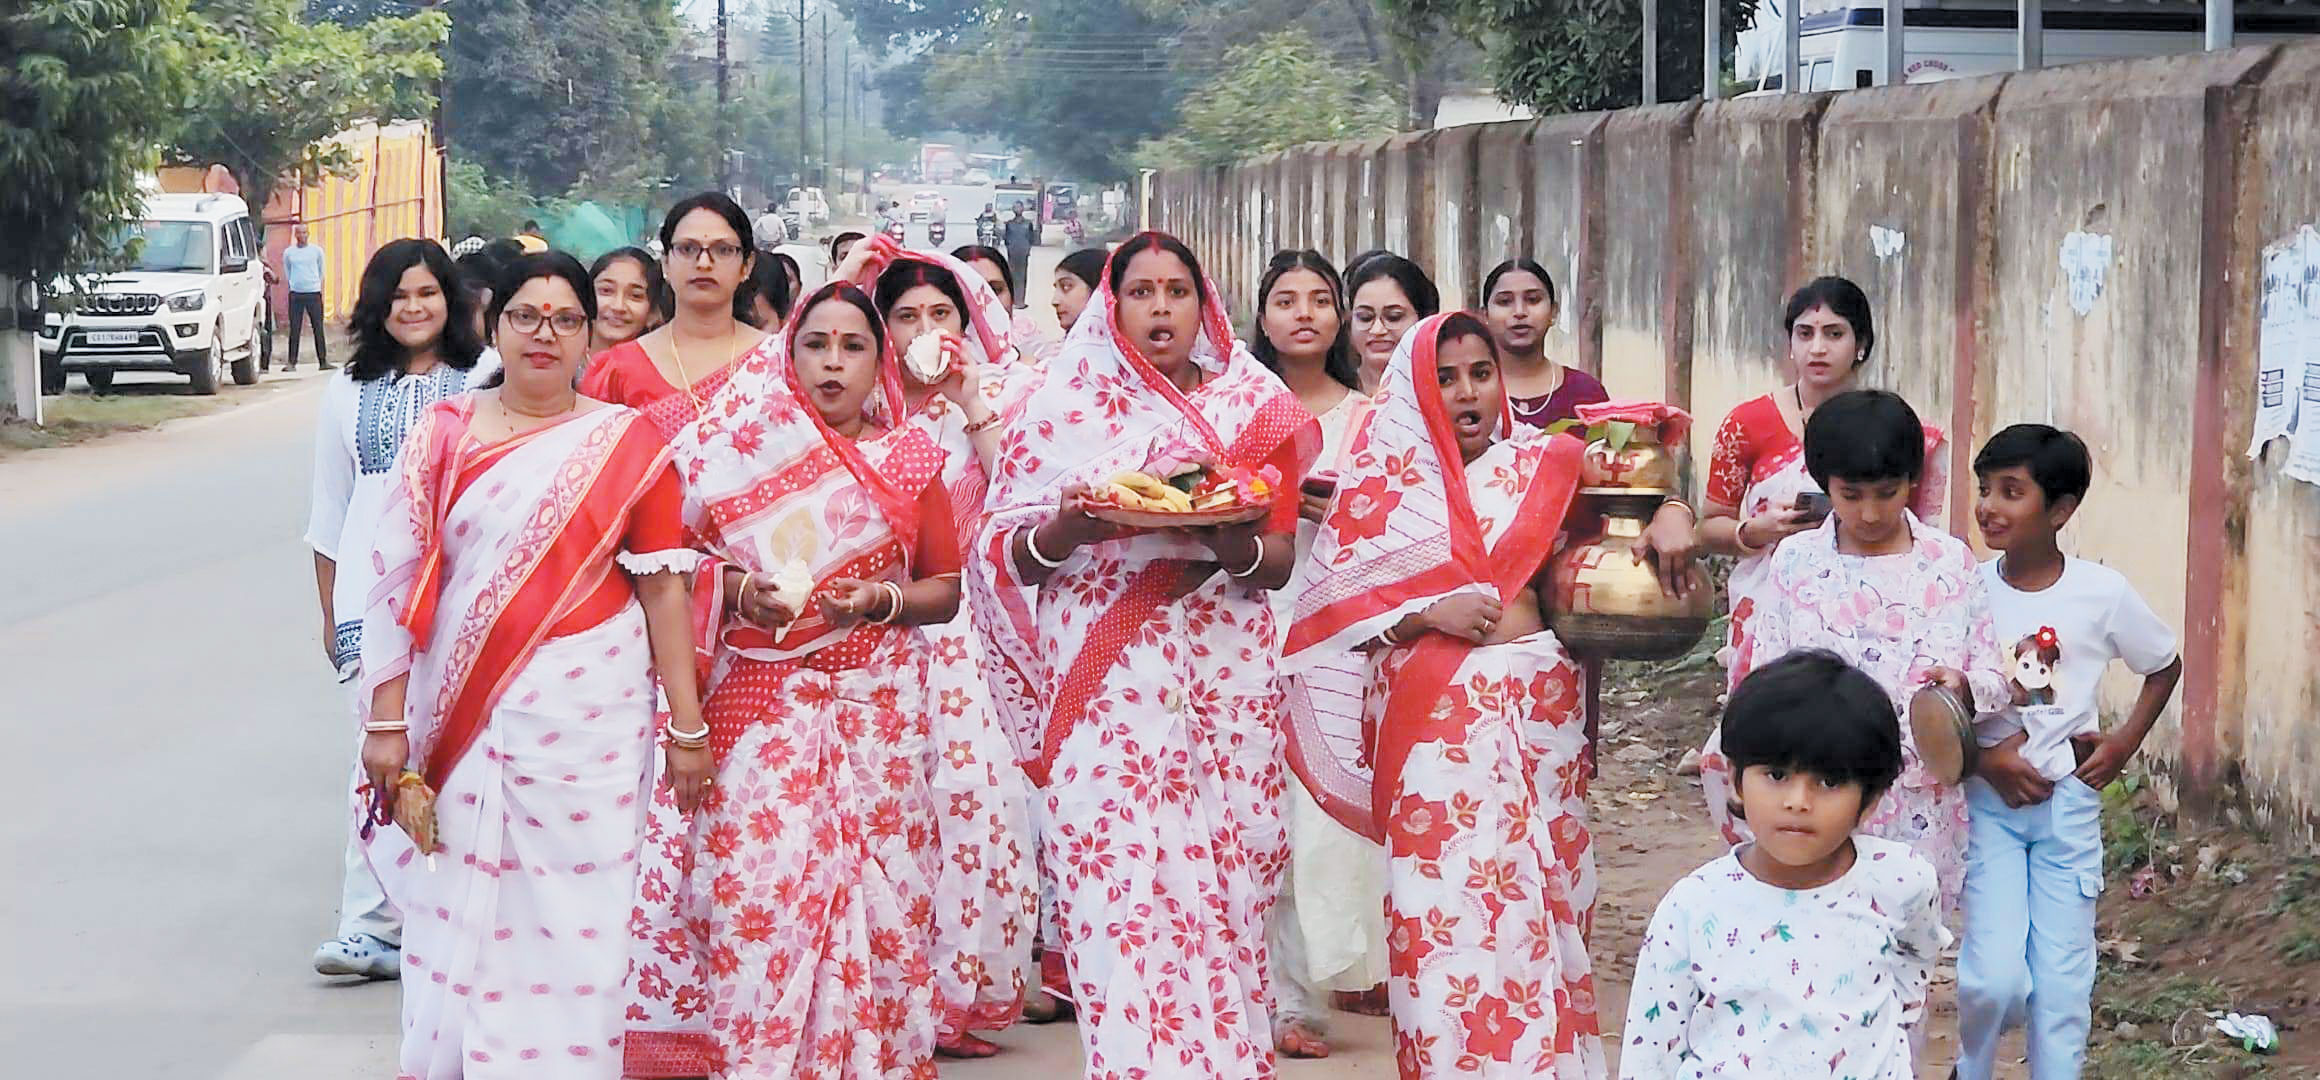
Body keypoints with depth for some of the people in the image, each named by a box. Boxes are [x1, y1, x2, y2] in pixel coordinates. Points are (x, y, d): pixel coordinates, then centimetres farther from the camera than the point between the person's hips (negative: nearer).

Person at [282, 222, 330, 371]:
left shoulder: (316, 250, 4)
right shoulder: (288, 252, 6)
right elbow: (286, 272, 17)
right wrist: (292, 284, 13)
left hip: (314, 293, -1)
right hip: (295, 294, 1)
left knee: (318, 328, 0)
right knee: (294, 329, -1)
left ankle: (323, 361, 3)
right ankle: (292, 362, 2)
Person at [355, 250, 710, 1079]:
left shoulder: (626, 442, 3)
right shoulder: (444, 435, 5)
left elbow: (664, 584, 2)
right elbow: (398, 582, 4)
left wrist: (686, 725, -1)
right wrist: (386, 722, -1)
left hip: (587, 715, -1)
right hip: (460, 714, 1)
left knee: (573, 925, 2)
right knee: (456, 919, 5)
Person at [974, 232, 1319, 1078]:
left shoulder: (1250, 406, 11)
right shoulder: (1064, 407, 7)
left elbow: (1281, 562, 8)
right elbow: (1005, 553, 4)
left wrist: (1235, 545, -13)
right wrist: (1070, 528, -16)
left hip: (1229, 668, 2)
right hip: (1106, 679, -2)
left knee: (1230, 875, -1)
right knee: (1123, 875, -10)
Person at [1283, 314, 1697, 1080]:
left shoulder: (1540, 464, 10)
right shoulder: (1384, 482, 4)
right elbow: (1331, 603, -1)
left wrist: (1672, 514, -5)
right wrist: (1429, 614, -14)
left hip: (1539, 701, 3)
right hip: (1435, 713, -3)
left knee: (1540, 889, 5)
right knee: (1447, 897, -5)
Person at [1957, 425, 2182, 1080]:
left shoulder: (2102, 594, -8)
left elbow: (2166, 667, 10)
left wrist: (2124, 744, 0)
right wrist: (1985, 757, -16)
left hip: (2069, 801, 1)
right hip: (1987, 797, -1)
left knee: (2063, 976, 3)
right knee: (1996, 975, -9)